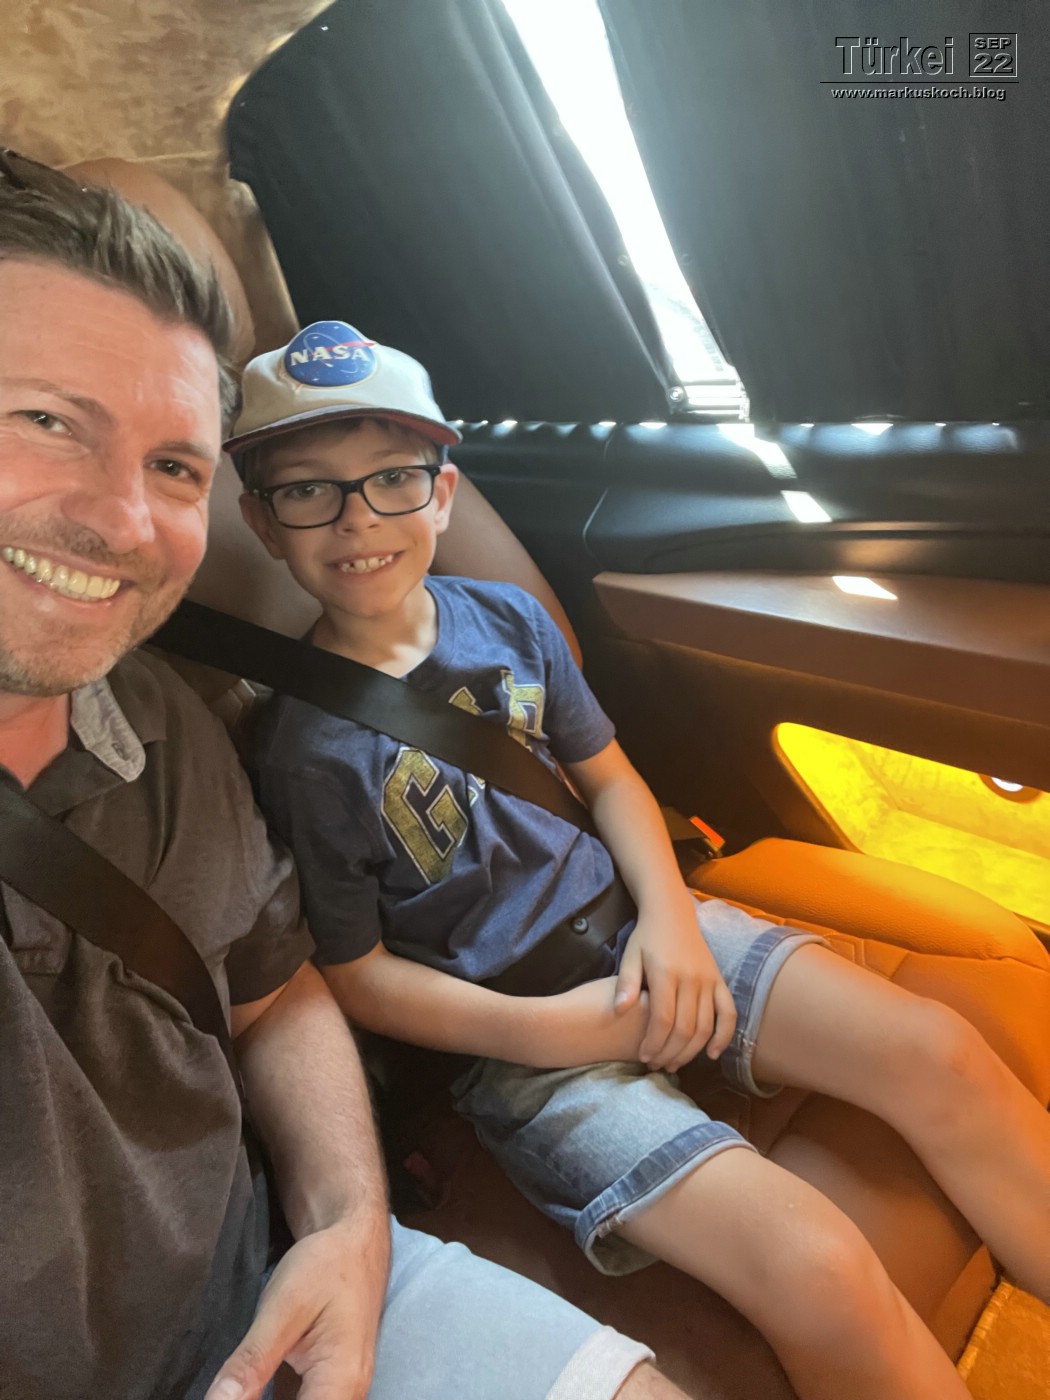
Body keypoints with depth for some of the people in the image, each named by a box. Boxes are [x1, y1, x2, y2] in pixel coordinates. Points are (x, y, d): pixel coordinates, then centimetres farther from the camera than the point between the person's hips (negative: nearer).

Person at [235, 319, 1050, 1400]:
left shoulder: (508, 620, 1)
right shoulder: (299, 750, -12)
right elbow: (360, 978, -6)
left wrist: (668, 914, -7)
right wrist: (543, 1029, -16)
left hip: (623, 923, 5)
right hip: (513, 1031, -4)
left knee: (941, 1056, -10)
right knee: (818, 1272, -21)